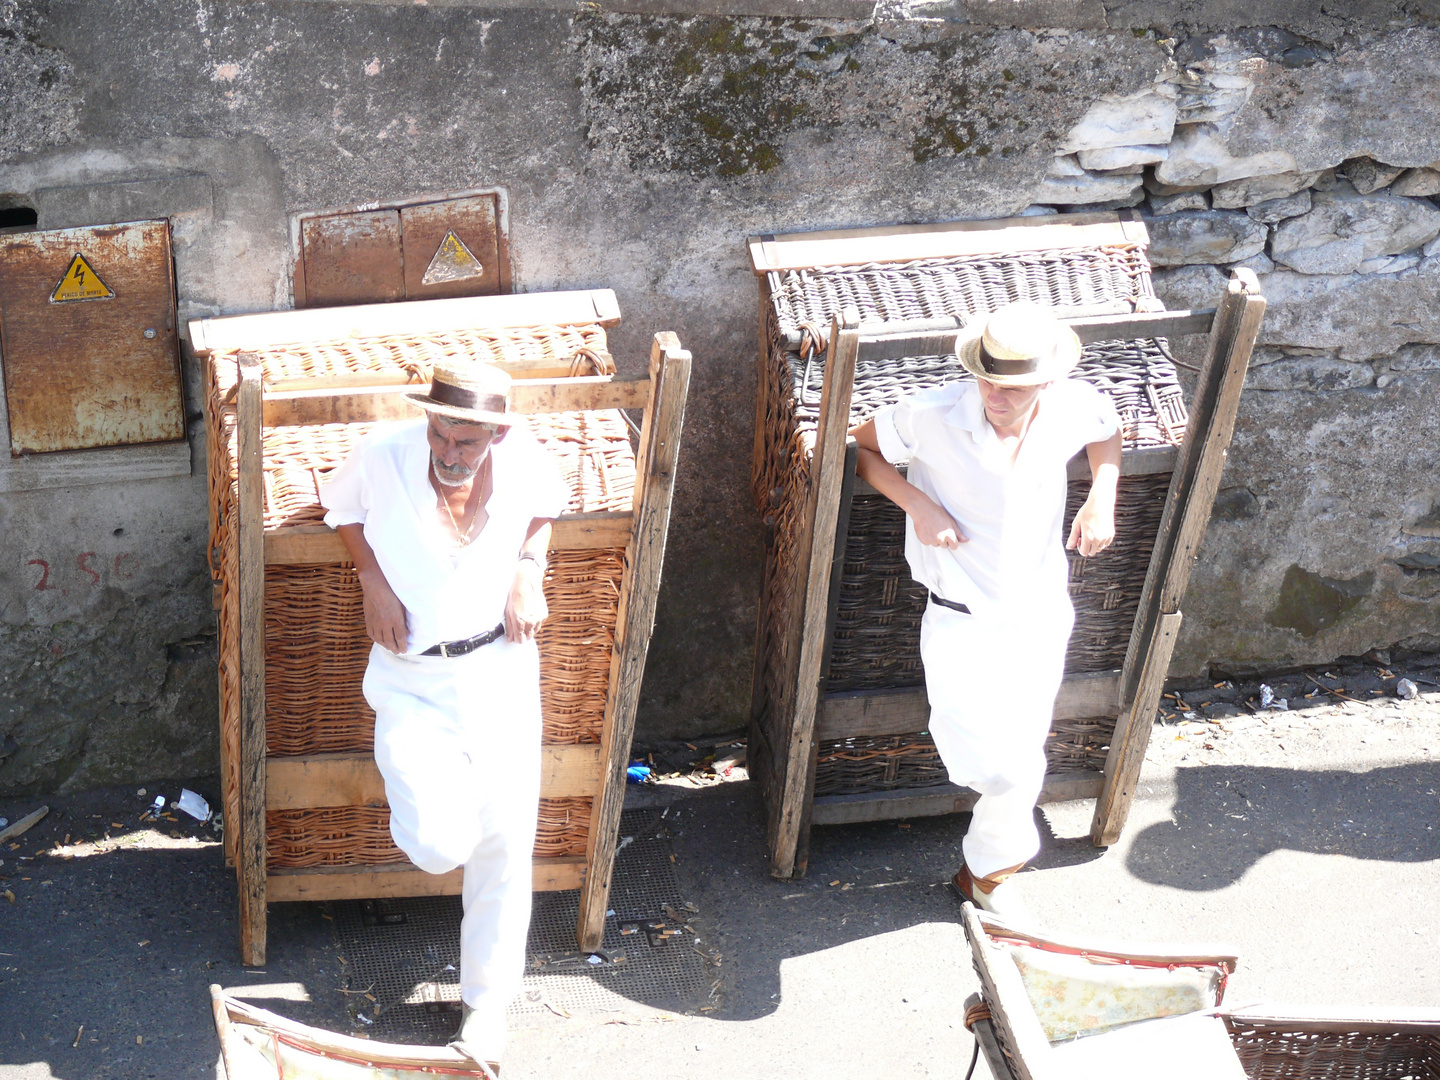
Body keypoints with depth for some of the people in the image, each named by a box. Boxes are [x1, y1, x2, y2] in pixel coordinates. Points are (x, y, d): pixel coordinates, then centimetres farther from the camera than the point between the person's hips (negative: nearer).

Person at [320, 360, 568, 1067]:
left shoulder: (521, 459, -11)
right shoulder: (384, 459, -17)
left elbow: (545, 507, 13)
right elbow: (339, 508, 5)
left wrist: (529, 567, -5)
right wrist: (373, 579, -10)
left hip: (501, 672, 2)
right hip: (413, 682, -2)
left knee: (503, 847, 6)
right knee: (438, 847, -16)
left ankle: (487, 1000, 28)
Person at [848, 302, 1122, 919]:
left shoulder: (1074, 409, -11)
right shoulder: (936, 416, -21)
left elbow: (1108, 430, 14)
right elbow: (856, 446, -5)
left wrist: (1102, 497, -3)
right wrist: (916, 503, -19)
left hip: (1040, 617, 3)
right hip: (961, 620, -3)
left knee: (1021, 763, 14)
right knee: (986, 765, -18)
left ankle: (987, 872, 41)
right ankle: (1014, 845, 18)